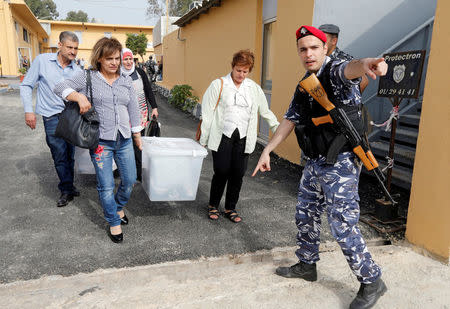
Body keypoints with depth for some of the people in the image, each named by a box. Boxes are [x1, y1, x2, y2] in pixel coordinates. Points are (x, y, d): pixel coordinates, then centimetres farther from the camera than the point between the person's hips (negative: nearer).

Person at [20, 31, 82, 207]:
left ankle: (67, 187, 26)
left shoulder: (77, 70, 5)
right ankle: (67, 189, 11)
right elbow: (26, 86, 1)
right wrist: (28, 111, -5)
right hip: (52, 116, -3)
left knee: (70, 154, 10)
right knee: (60, 154, -2)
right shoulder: (42, 61, -3)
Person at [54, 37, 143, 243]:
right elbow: (60, 88, -4)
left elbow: (133, 110, 13)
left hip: (124, 140, 4)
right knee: (106, 185, 1)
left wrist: (137, 136, 15)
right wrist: (79, 96, -21)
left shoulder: (126, 82, 9)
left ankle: (118, 207, 38)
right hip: (101, 141, -4)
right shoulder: (88, 78, 0)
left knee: (130, 180, 9)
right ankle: (113, 222, 21)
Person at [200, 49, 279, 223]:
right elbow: (207, 113, 0)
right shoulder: (218, 85, 1)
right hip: (223, 137, -3)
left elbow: (265, 111, 21)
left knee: (238, 174, 4)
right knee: (221, 172, -4)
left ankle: (230, 208, 23)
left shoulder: (254, 88, 11)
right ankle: (213, 205, 19)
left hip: (243, 138, 3)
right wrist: (203, 140, -1)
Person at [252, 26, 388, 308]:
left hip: (341, 163, -8)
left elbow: (349, 69, -38)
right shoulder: (304, 86, 12)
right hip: (315, 163, 9)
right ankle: (307, 265, 38)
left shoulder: (335, 71, -12)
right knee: (305, 216, 18)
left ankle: (372, 282, 16)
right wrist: (267, 151, 16)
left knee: (343, 226, -5)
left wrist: (366, 63, -62)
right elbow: (290, 120, 17)